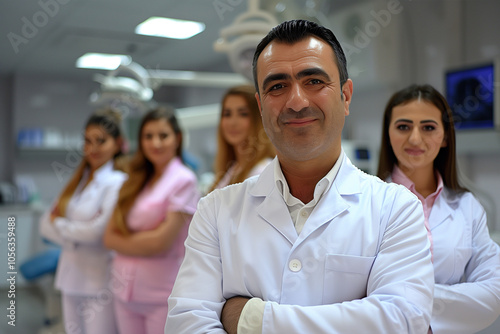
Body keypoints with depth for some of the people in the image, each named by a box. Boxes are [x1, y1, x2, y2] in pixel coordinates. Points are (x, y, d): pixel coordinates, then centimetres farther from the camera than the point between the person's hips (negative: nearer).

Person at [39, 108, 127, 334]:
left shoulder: (117, 182, -12)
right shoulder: (77, 181, 11)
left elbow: (98, 230, -20)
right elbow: (45, 224, 8)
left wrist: (59, 224, -3)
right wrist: (72, 238, -13)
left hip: (98, 283, -7)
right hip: (70, 278, 7)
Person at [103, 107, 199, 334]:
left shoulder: (183, 180, -8)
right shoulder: (134, 183, 11)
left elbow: (162, 241, -13)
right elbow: (109, 237, 5)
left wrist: (125, 241, 1)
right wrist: (144, 242, -9)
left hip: (162, 294, -6)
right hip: (125, 290, 6)